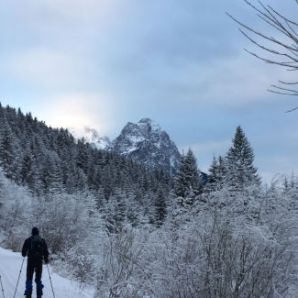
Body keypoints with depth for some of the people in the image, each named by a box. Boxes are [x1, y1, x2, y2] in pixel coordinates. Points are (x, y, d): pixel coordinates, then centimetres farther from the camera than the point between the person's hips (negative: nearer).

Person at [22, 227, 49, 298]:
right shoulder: (42, 240, 4)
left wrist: (24, 255, 24)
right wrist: (46, 260, 14)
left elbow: (24, 250, 2)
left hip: (31, 260, -2)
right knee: (38, 279, 9)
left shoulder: (28, 240, -1)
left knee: (29, 278, 5)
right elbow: (46, 251, 3)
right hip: (39, 260, 2)